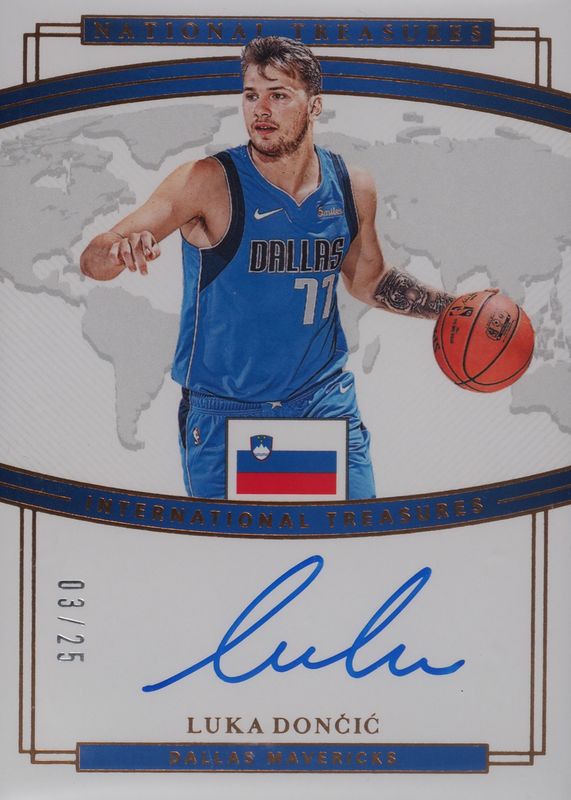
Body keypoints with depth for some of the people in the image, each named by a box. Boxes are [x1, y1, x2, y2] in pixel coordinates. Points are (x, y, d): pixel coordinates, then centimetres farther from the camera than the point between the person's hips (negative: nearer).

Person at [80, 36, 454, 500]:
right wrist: (121, 250, -40)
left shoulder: (354, 188, -1)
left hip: (326, 402, 3)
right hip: (223, 414, -3)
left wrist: (454, 309, 8)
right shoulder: (209, 183, -14)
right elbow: (93, 262, -17)